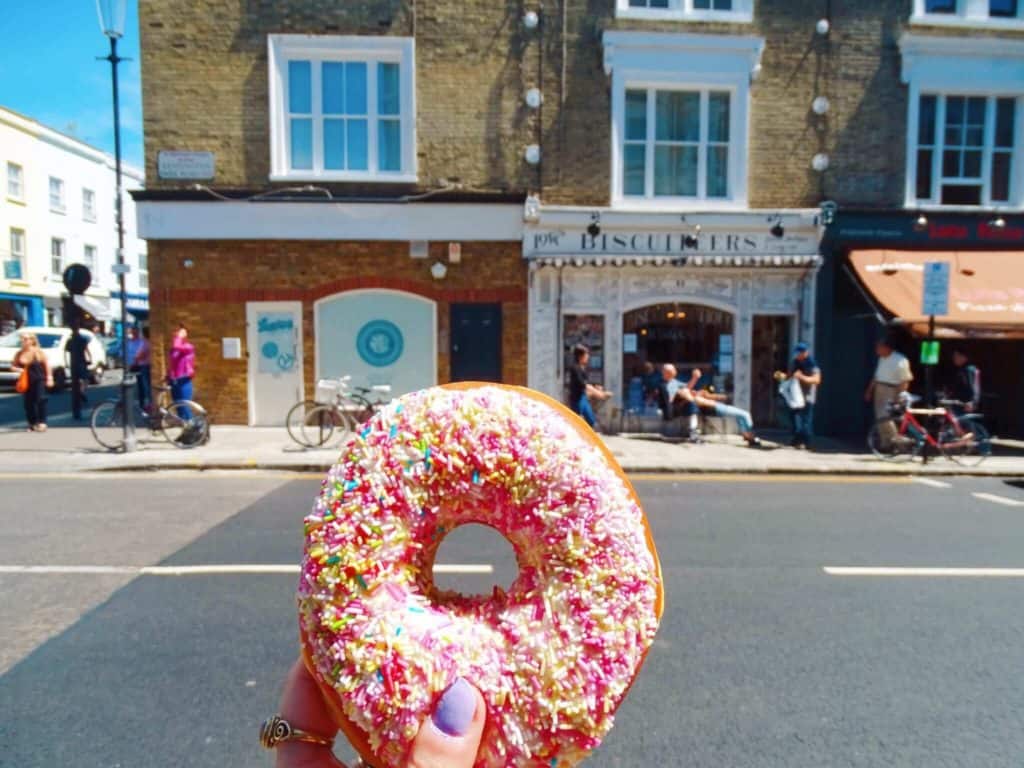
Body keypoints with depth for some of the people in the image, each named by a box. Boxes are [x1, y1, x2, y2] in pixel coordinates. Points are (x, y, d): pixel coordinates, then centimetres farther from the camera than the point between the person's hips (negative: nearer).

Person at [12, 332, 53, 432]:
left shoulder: (39, 352, -3)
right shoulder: (19, 354, 5)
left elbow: (47, 366, -2)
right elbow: (13, 366, 10)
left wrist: (49, 378, -7)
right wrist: (18, 369, -12)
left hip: (39, 380, -4)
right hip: (26, 381, 4)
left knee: (40, 399, -12)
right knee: (28, 402, 6)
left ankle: (42, 422, -8)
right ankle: (32, 423, 16)